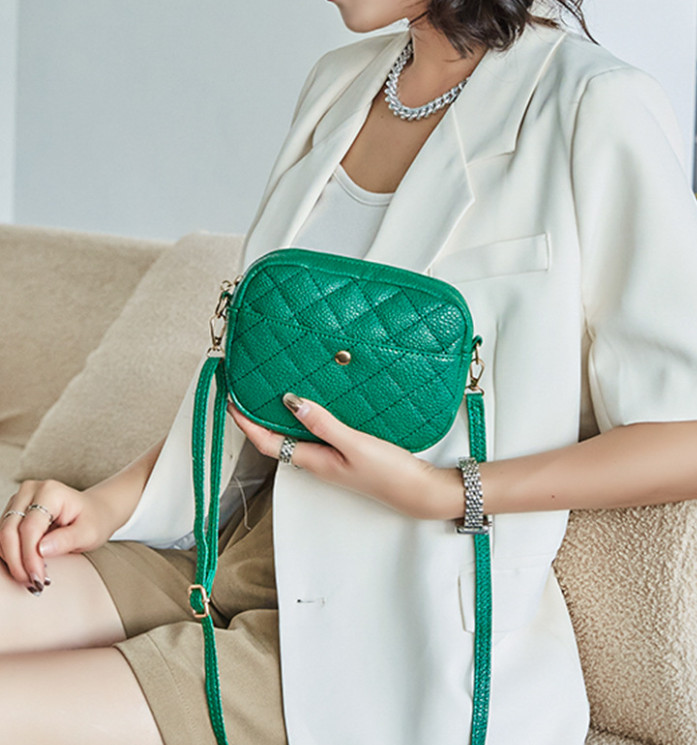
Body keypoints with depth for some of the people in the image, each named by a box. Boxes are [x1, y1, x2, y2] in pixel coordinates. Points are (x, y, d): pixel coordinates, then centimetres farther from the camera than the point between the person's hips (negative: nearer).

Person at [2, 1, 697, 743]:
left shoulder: (598, 109, -11)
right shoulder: (340, 81, 12)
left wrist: (437, 493, -20)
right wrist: (109, 502, 4)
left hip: (405, 633, -7)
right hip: (247, 559, 7)